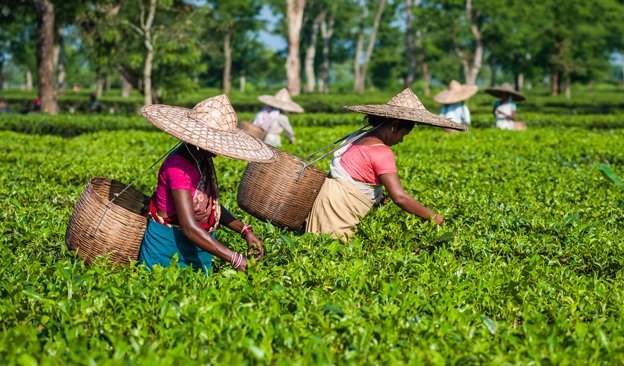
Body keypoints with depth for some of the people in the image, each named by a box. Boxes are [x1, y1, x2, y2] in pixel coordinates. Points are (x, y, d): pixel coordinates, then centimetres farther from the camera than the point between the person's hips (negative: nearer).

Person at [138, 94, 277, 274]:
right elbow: (189, 227, -31)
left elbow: (213, 205, 11)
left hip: (199, 250, 9)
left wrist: (245, 230, -5)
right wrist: (236, 259, -33)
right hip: (171, 246, -8)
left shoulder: (202, 160, 1)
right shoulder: (177, 167, -25)